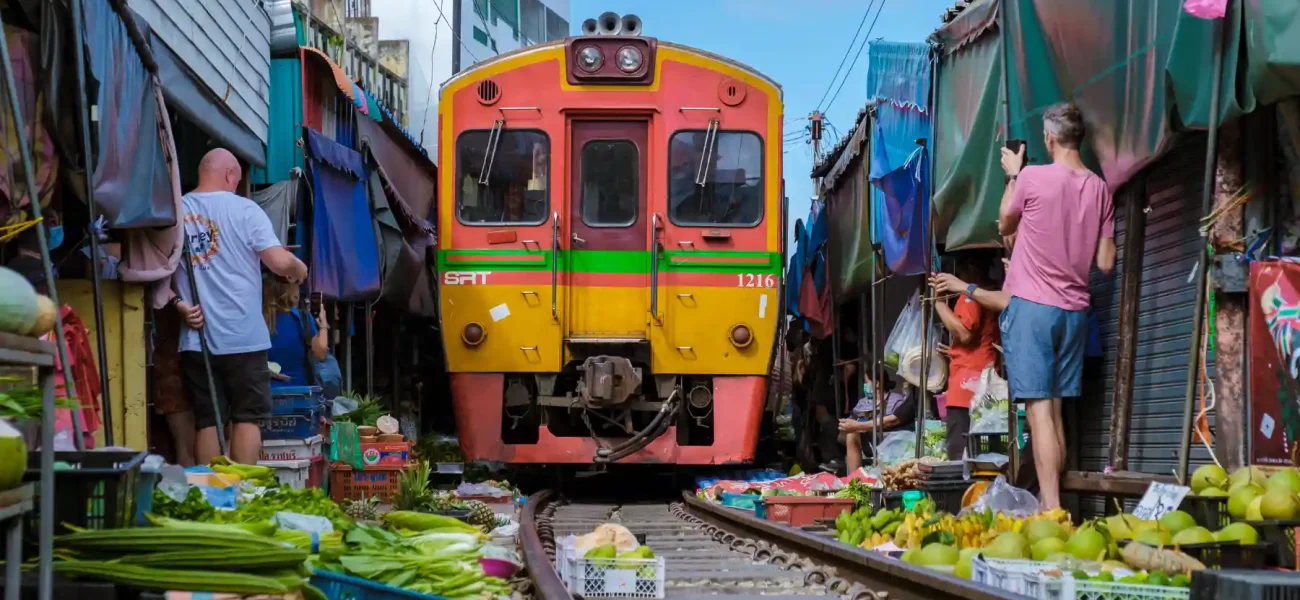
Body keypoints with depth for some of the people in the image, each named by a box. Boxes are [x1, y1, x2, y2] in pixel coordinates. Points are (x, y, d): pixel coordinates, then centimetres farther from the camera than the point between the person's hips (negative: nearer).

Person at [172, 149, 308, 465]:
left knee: (207, 421, 8)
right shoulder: (243, 209, -7)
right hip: (243, 337, -3)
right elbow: (280, 261, -12)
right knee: (247, 418, 5)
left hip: (196, 337, 3)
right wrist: (299, 269, 7)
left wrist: (179, 303, 4)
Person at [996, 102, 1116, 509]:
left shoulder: (1033, 177, -10)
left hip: (1031, 305, -5)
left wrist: (1012, 177, 19)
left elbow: (1004, 225, 9)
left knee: (1039, 410, -9)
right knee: (1055, 411, 14)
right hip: (1074, 308, 5)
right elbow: (1106, 263, 4)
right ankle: (1051, 503, 16)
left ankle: (1051, 509, -17)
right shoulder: (1099, 188, 3)